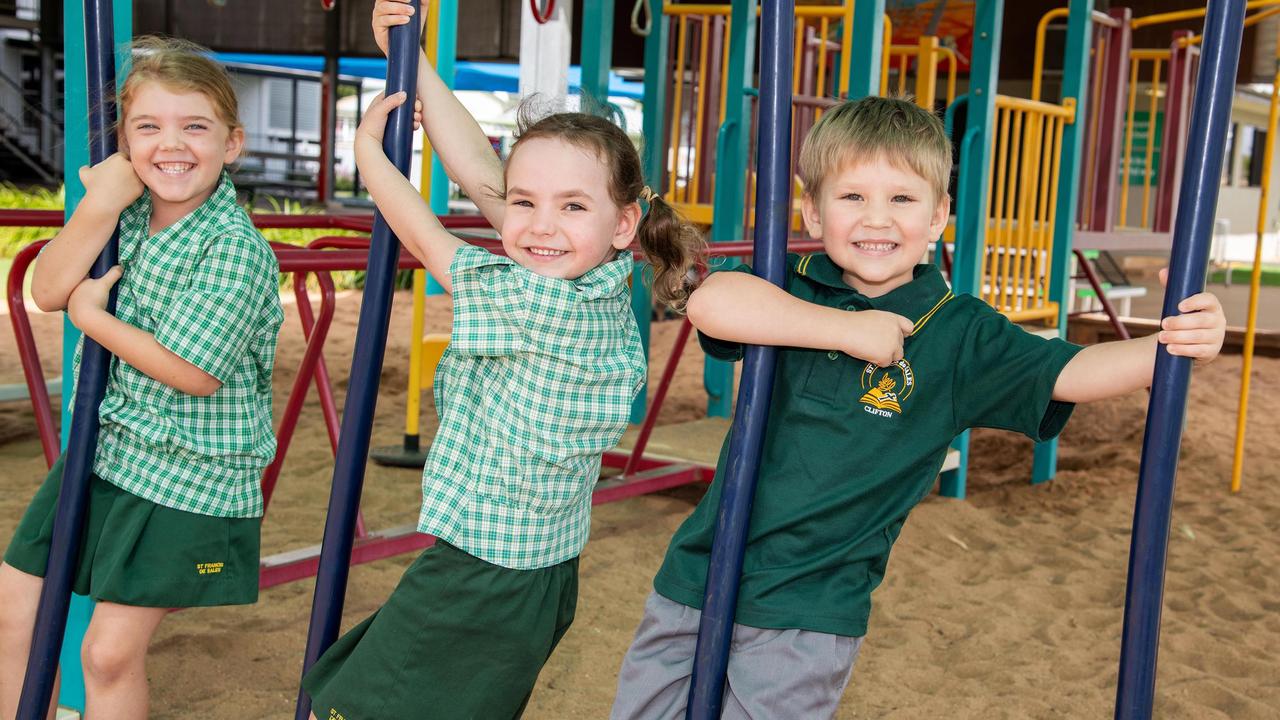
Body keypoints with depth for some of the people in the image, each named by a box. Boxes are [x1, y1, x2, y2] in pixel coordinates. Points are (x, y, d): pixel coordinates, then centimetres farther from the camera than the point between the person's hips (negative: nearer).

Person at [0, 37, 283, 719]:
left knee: (110, 652, 1)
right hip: (104, 446, 7)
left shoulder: (235, 248, -20)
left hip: (187, 476, -7)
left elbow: (195, 373, -23)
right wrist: (100, 206, -18)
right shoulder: (125, 212, 2)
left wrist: (92, 316, -11)